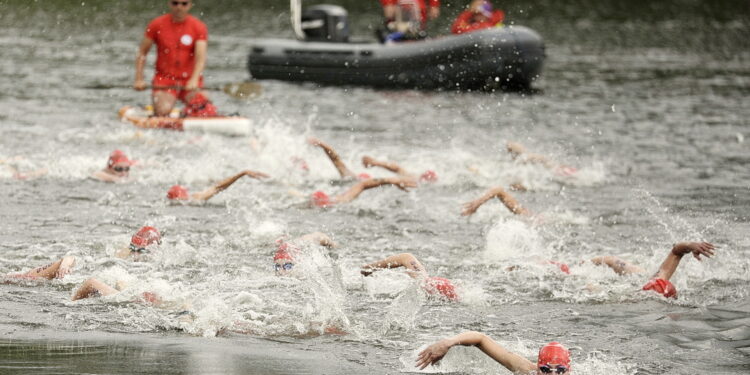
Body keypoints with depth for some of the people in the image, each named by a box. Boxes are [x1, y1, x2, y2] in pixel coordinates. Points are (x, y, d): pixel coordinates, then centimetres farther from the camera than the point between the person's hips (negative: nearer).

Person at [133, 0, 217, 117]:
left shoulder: (199, 27, -1)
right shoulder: (157, 25, 1)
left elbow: (200, 58, -14)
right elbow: (142, 53, 7)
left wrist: (194, 80, -32)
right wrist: (139, 79, -5)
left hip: (189, 81, 1)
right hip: (164, 80, -1)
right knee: (163, 110, -30)